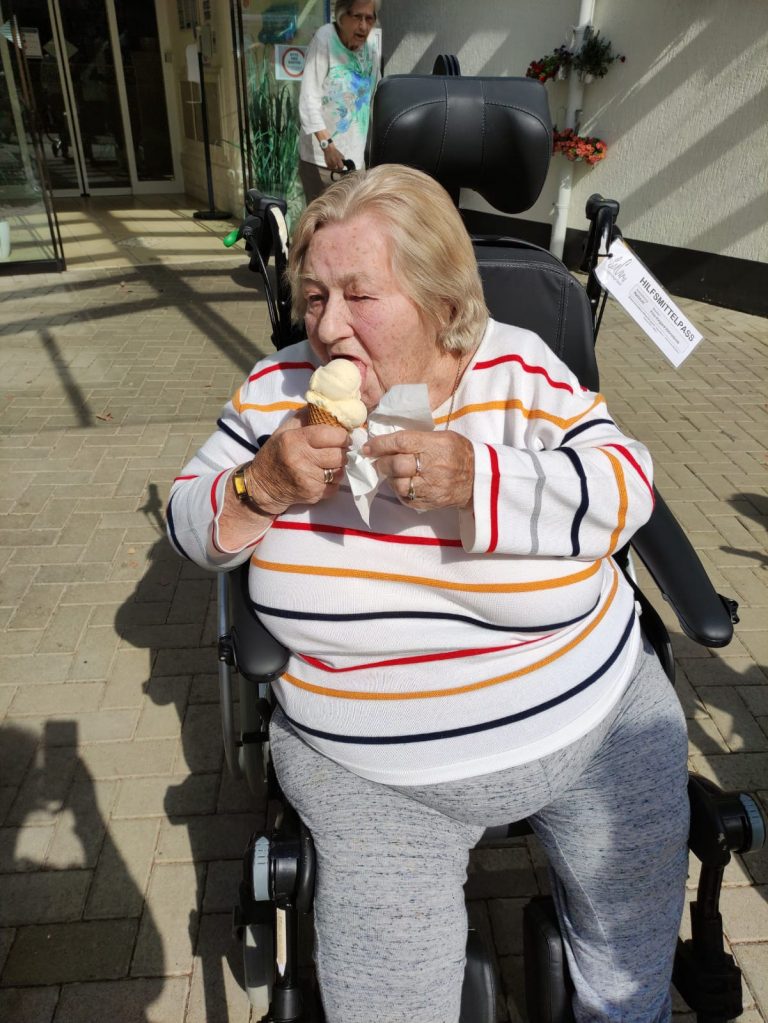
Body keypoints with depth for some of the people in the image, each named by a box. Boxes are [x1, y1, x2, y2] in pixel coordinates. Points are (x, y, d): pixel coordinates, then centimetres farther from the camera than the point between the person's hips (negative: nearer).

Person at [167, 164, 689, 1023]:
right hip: (366, 769, 1)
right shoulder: (277, 390, -5)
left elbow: (625, 486, -15)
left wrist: (476, 478, -31)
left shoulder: (517, 374, -10)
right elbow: (190, 525, 0)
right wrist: (262, 487, -22)